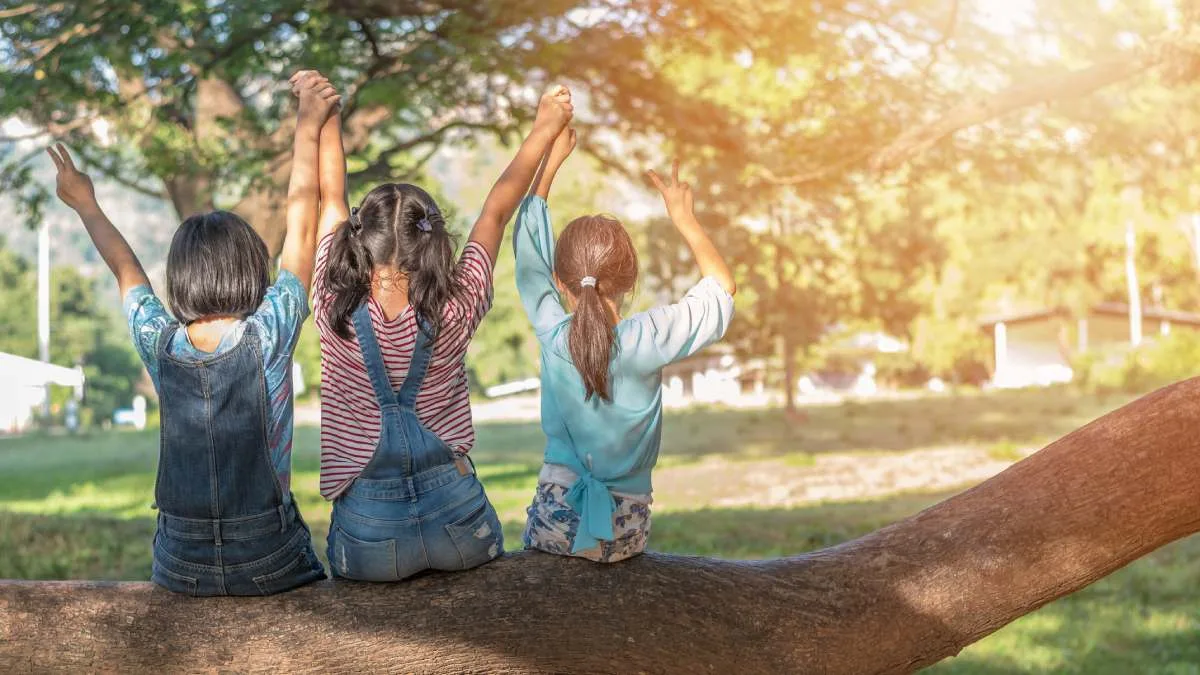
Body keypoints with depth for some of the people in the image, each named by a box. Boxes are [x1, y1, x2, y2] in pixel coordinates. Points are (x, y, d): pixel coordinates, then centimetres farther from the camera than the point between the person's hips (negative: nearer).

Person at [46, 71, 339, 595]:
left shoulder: (160, 345, -4)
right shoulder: (269, 337, -12)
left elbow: (126, 270, 15)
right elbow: (301, 229, -2)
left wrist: (86, 206, 33)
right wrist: (308, 128, 7)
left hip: (181, 569, 3)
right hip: (269, 565, -3)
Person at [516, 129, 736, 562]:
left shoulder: (553, 335, -10)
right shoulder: (648, 340, -14)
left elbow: (528, 249, 5)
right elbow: (722, 287, 2)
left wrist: (550, 160, 12)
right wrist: (684, 218, 9)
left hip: (554, 525, 0)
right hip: (624, 534, 0)